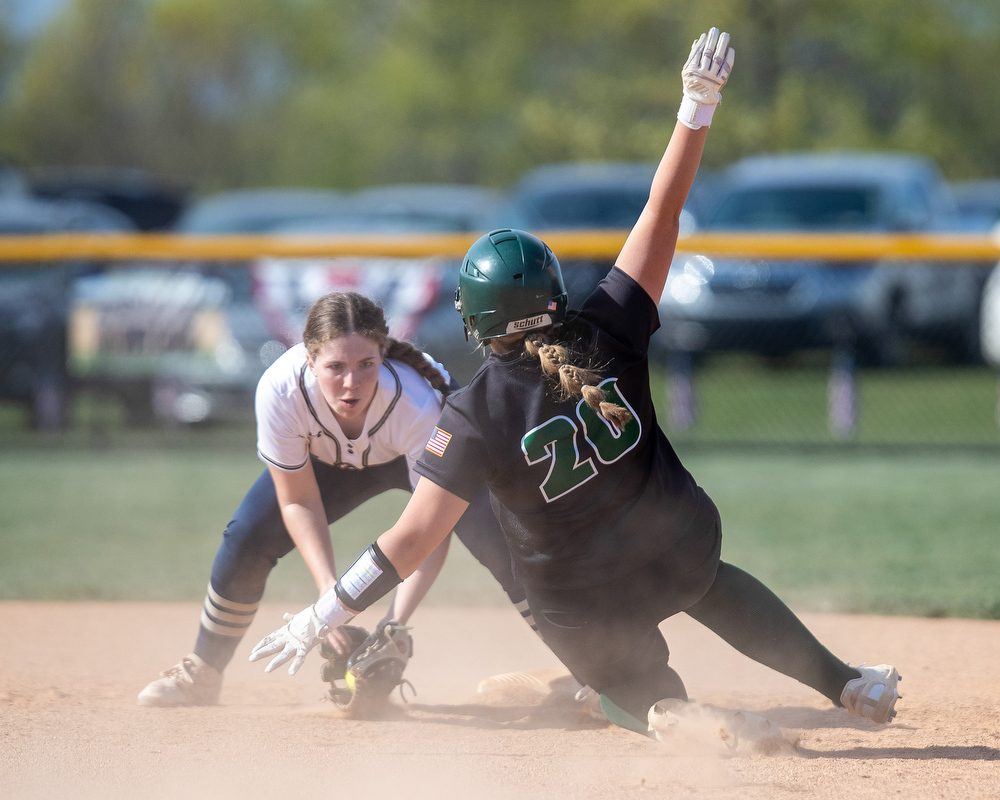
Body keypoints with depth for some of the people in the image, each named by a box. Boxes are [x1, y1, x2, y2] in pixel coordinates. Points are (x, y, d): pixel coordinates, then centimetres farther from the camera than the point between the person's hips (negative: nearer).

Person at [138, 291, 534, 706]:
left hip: (435, 450, -2)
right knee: (246, 538, -9)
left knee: (502, 543, -22)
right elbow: (299, 502, -24)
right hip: (329, 458, 2)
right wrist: (330, 590, -38)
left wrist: (396, 622, -47)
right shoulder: (280, 389, -38)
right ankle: (201, 675, 13)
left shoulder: (416, 405, -43)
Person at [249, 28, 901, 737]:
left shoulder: (476, 415, -23)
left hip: (586, 613, -3)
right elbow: (662, 215, -13)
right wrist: (699, 106, -10)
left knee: (643, 695, 28)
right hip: (684, 547, 3)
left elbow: (415, 537, -25)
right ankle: (845, 683, 39)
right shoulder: (609, 337, -16)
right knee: (708, 578, 40)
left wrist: (324, 616, -19)